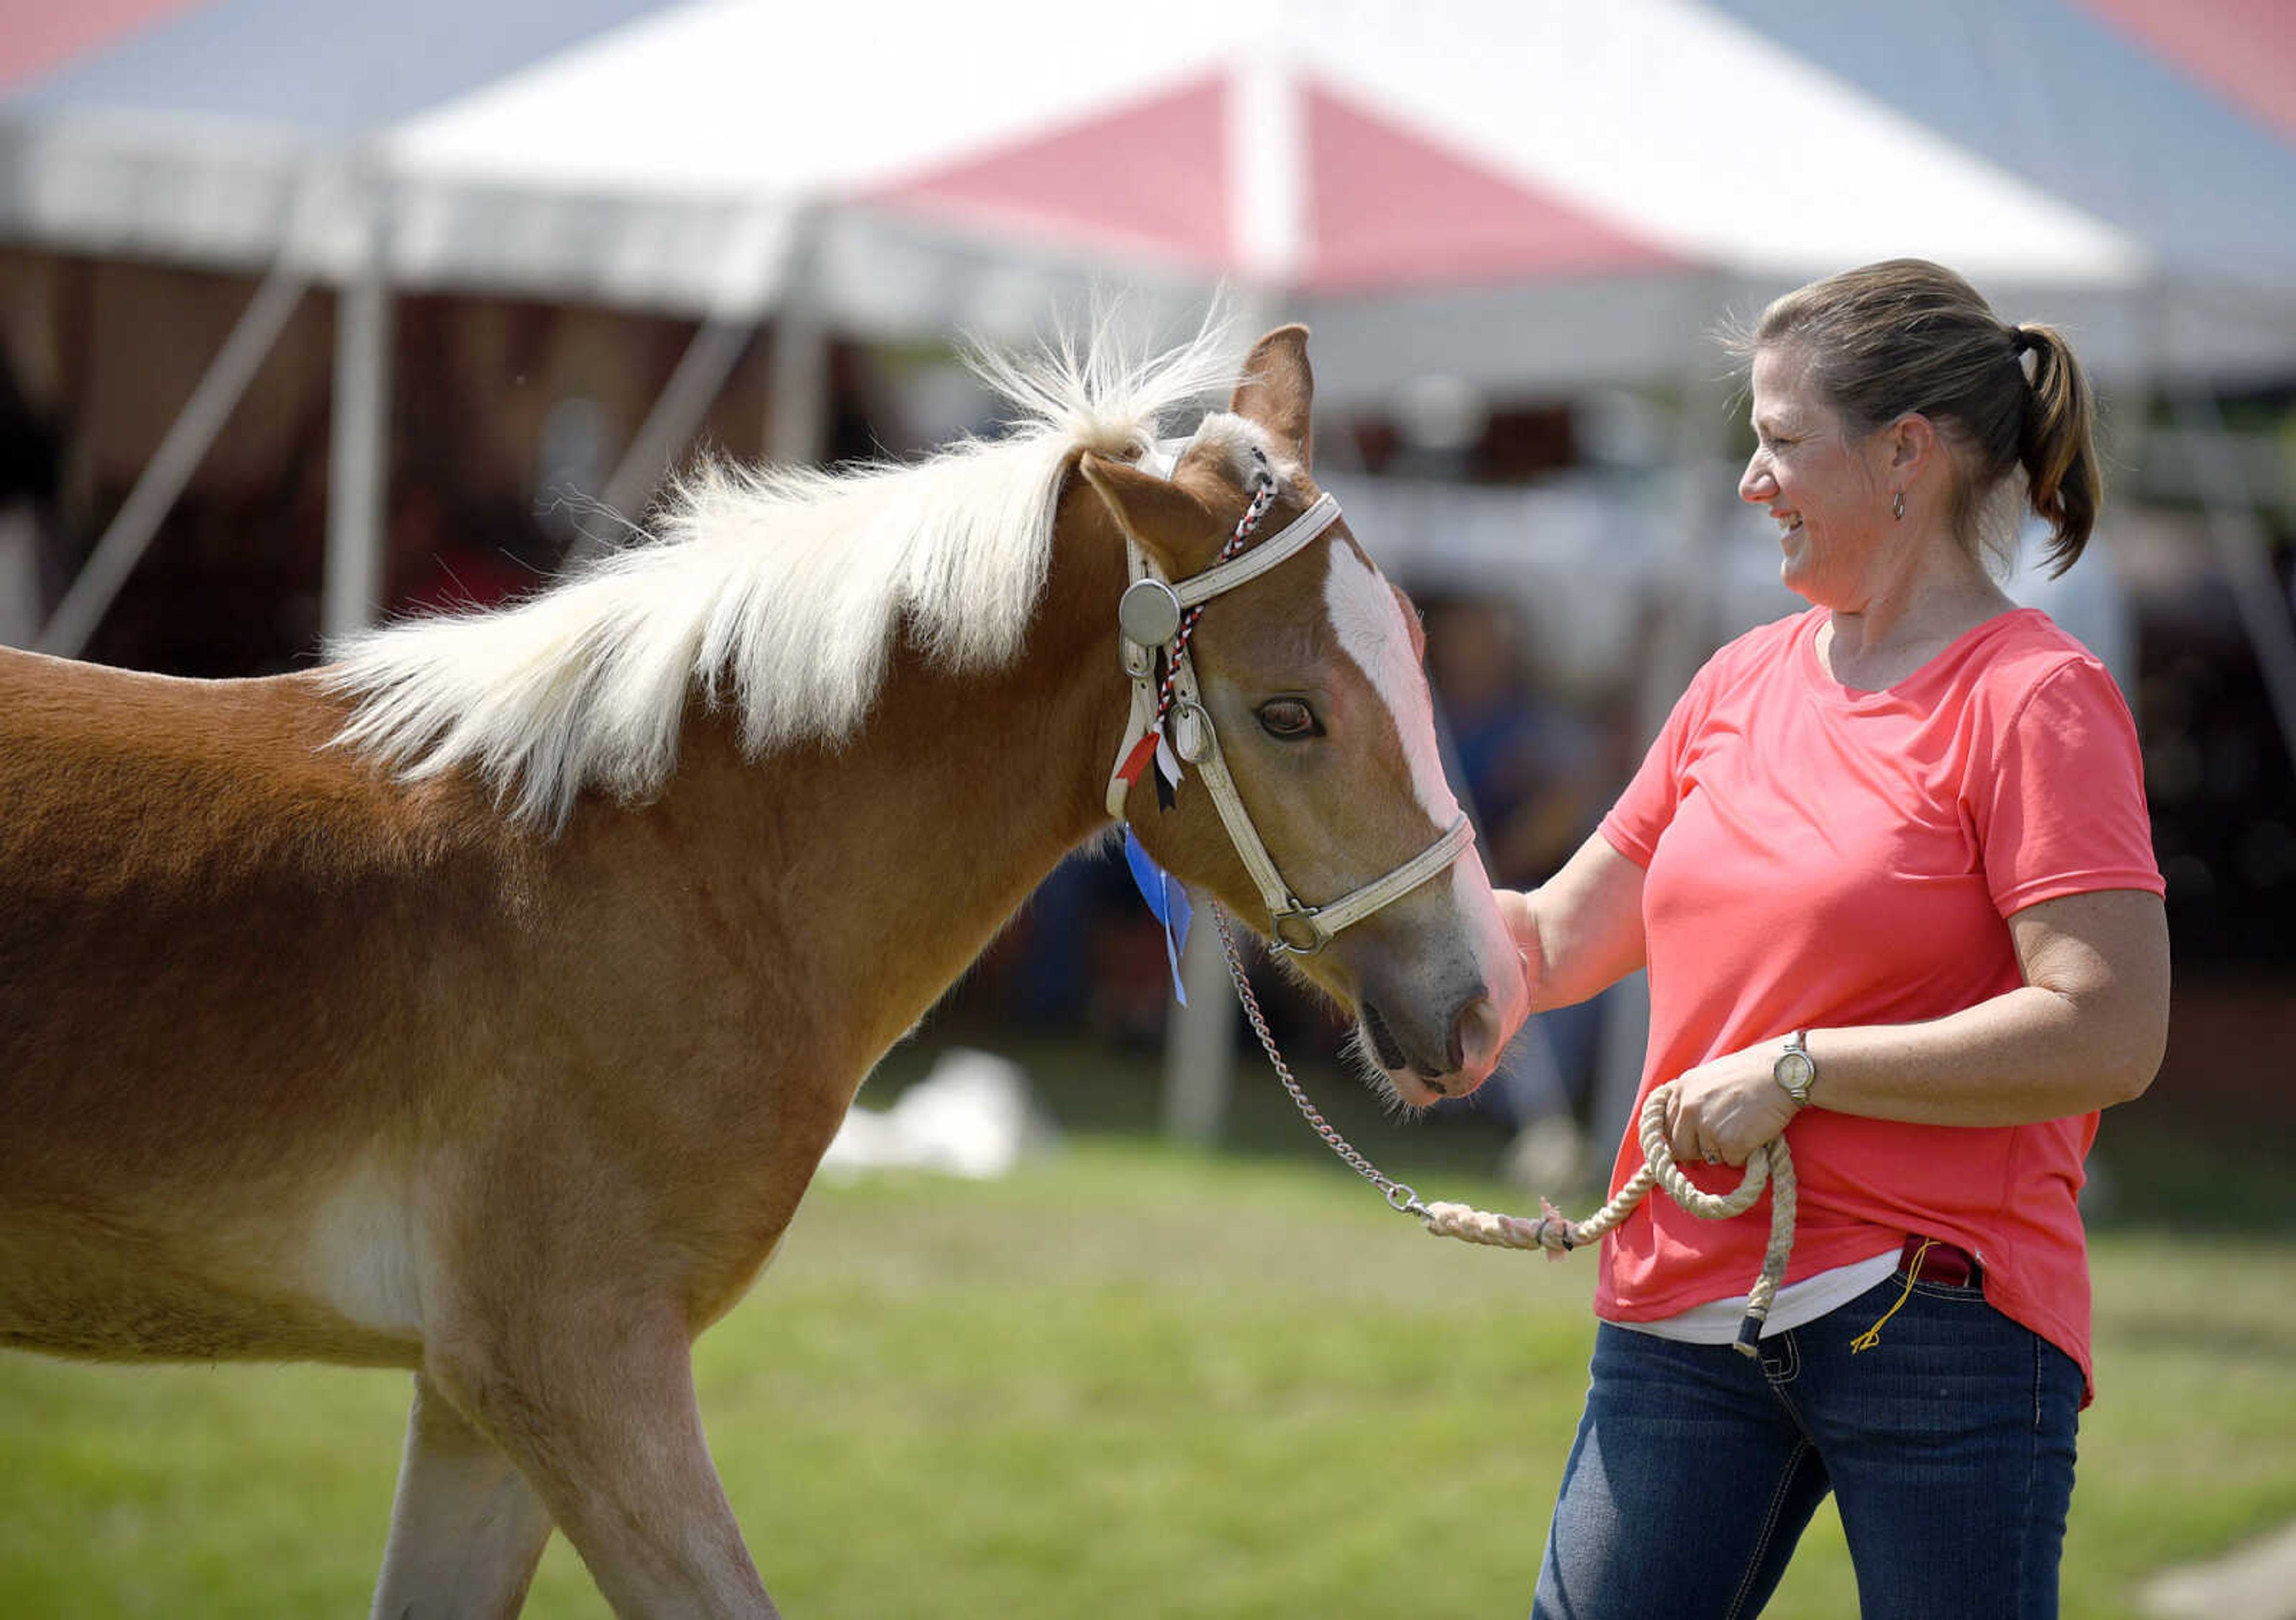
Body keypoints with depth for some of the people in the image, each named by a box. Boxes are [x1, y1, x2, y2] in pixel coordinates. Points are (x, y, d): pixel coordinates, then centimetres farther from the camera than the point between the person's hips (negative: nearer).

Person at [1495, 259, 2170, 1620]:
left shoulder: (2037, 699, -8)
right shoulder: (1742, 684, 13)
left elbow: (2109, 1036, -19)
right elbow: (1553, 946, 18)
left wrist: (1794, 1070, -16)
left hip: (1932, 1316, -6)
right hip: (1683, 1322, 6)